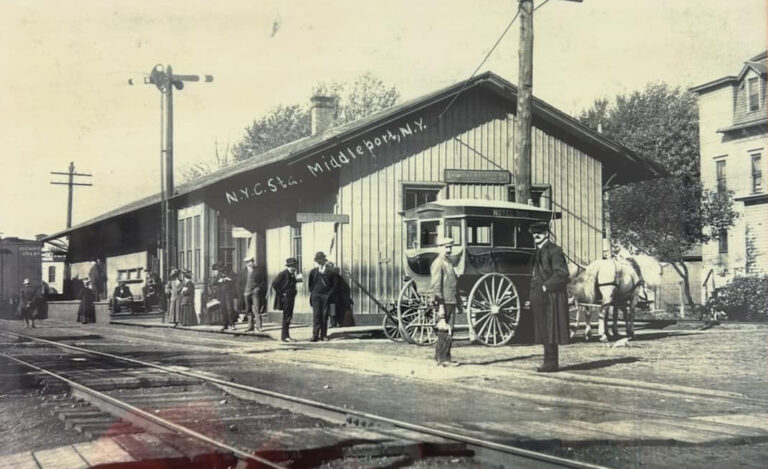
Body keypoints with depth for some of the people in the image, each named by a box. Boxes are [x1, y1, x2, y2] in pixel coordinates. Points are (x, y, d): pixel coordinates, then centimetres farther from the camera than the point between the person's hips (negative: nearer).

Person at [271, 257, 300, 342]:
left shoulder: (292, 274, 12)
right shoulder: (283, 274, -13)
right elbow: (274, 283, -17)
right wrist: (281, 293, -14)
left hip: (290, 298, 9)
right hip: (285, 297, -9)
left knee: (288, 317, 12)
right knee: (287, 317, -7)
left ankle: (286, 336, 19)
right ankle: (285, 336, -3)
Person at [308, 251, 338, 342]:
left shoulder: (330, 271, 2)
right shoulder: (313, 271, 10)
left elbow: (335, 284, 3)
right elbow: (310, 284, 15)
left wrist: (330, 294, -5)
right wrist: (312, 293, 3)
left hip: (326, 296, -1)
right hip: (316, 296, 1)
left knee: (325, 316, 1)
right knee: (316, 315, -6)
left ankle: (323, 335, 7)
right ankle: (315, 335, -9)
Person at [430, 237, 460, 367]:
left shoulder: (449, 262, 19)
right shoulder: (438, 263, -11)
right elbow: (436, 286, -16)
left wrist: (458, 302, 21)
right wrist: (441, 306, -20)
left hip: (452, 302, 9)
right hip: (444, 303, -9)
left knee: (449, 331, 11)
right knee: (445, 331, -8)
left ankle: (443, 358, 17)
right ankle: (442, 358, -3)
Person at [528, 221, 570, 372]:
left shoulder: (554, 251, -10)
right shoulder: (539, 252, 18)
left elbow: (562, 273, -18)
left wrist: (546, 286, -18)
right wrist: (533, 297, 16)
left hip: (550, 297, -9)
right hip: (540, 298, 9)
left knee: (550, 330, -6)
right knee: (544, 331, 11)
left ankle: (551, 362, -2)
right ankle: (549, 361, 18)